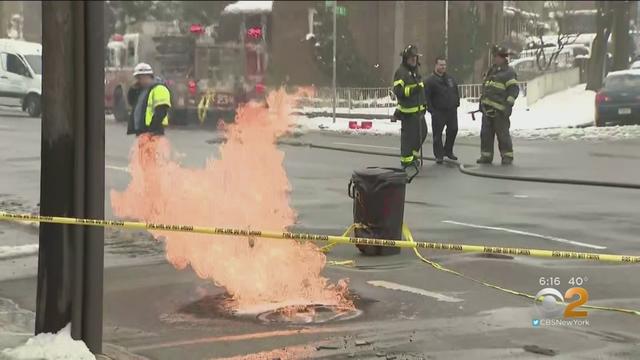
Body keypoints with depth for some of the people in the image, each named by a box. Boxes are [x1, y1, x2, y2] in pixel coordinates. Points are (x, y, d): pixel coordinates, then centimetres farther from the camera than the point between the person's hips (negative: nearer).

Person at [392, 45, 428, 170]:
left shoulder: (415, 70, 17)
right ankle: (406, 160, 4)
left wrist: (424, 104, 28)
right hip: (408, 110, -9)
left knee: (422, 133, 15)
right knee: (408, 135, -5)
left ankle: (414, 154, 32)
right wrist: (412, 89, -29)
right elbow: (398, 91, -21)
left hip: (418, 109, 9)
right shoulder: (401, 72, -13)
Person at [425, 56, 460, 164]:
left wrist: (457, 103, 13)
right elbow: (426, 97, -12)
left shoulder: (450, 78, 11)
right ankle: (439, 155, 7)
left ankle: (448, 151, 27)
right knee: (438, 134, -2)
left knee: (453, 130, 10)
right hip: (438, 112, -5)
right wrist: (431, 110, -15)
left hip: (451, 110, 6)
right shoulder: (430, 80, -9)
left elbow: (456, 91, 21)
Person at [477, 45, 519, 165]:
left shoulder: (509, 72, -6)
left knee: (502, 133, -4)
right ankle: (486, 155, 15)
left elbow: (514, 89, -12)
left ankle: (507, 156, 5)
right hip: (487, 108, 8)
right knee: (486, 133, 8)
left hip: (499, 110, -8)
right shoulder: (491, 71, 20)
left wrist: (508, 104, -19)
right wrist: (482, 103, 20)